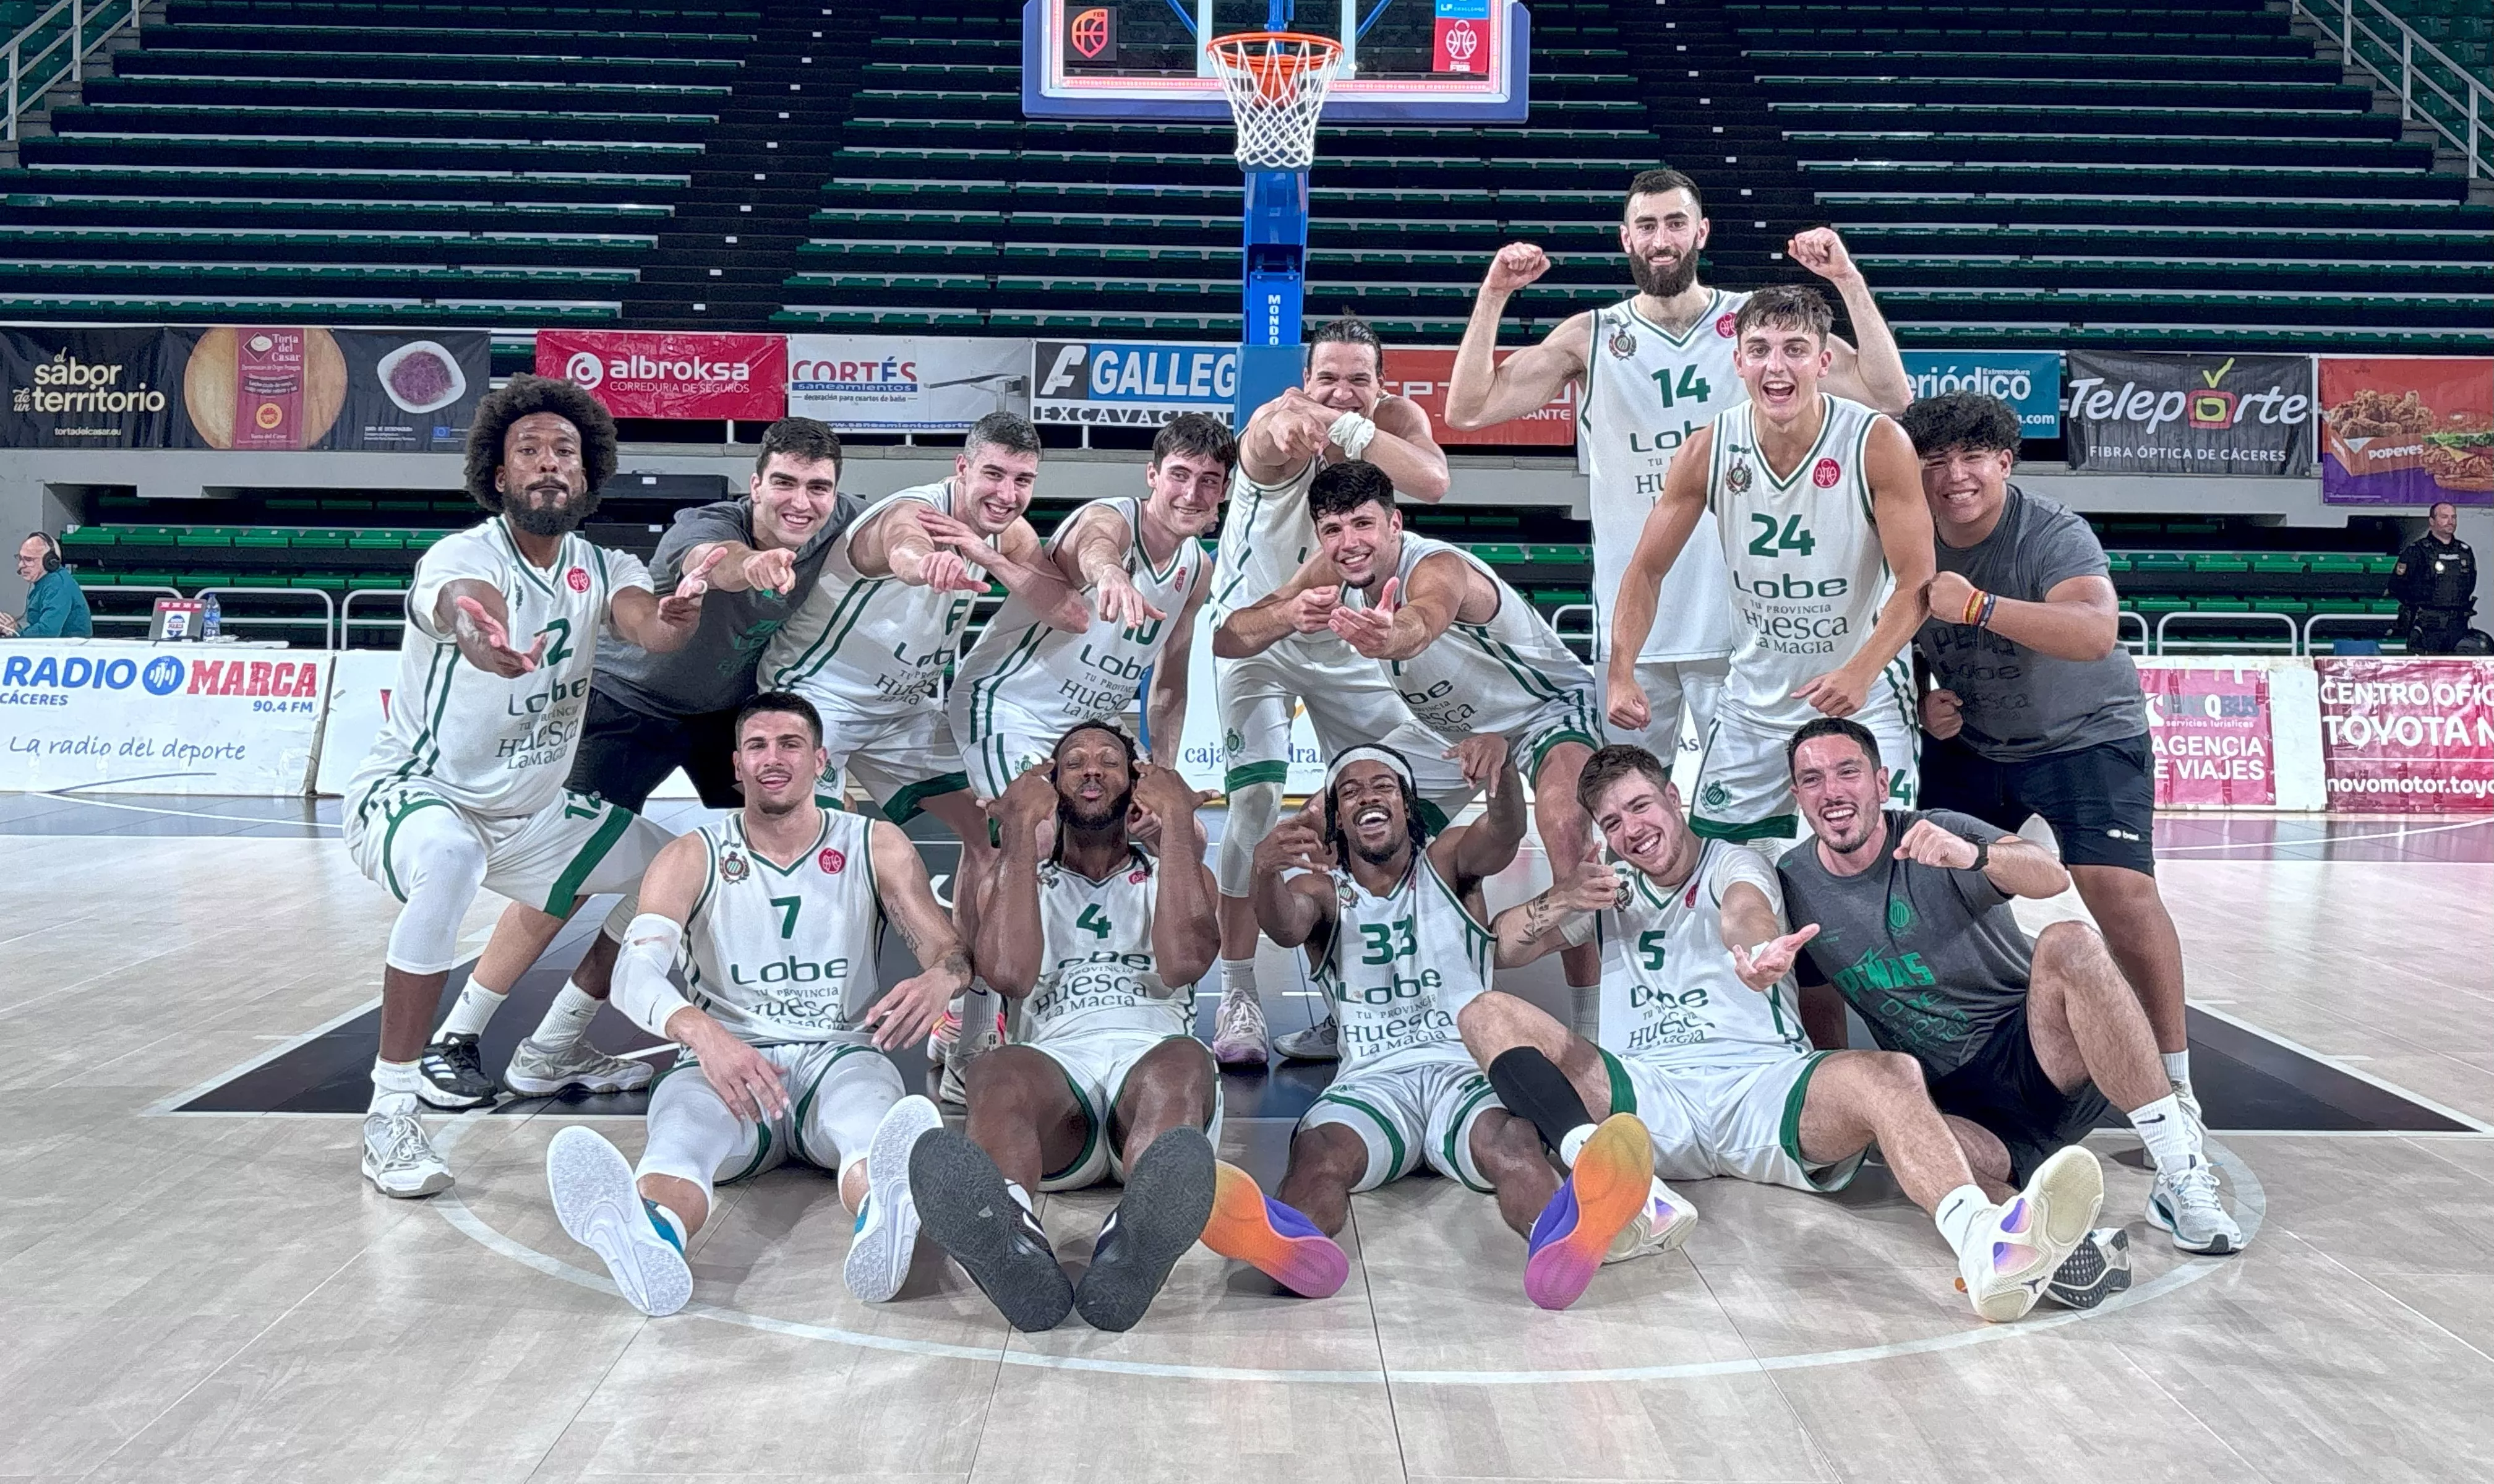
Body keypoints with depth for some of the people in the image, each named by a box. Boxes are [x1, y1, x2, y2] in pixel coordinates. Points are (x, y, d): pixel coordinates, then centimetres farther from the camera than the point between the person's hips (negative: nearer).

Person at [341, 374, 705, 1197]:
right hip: (411, 793, -7)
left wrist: (675, 615, -55)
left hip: (533, 810, 7)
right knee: (451, 858, -39)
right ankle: (390, 1115, -30)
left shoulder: (602, 568, -7)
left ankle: (557, 1045, 27)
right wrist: (492, 647, -72)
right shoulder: (460, 558, -22)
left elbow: (645, 623, -30)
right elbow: (465, 607, -47)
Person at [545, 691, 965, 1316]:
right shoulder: (692, 858, 6)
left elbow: (951, 951, 5)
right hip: (725, 1059, 0)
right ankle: (650, 1237, -71)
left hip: (841, 1053, 0)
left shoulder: (877, 847, 10)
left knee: (875, 1132, -38)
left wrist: (940, 980, -25)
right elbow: (635, 973, -9)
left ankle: (888, 1217, -72)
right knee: (679, 1142, -37)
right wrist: (702, 1032, -34)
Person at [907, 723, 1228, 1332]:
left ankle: (1133, 1246, -67)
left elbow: (1183, 962, 1)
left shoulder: (1176, 875, 27)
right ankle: (1012, 1245, -68)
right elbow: (1009, 973, 2)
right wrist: (1020, 832, 8)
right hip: (1056, 1061, 0)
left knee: (1184, 1059, -37)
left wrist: (1177, 821, 5)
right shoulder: (1009, 879, 27)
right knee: (999, 1072, -37)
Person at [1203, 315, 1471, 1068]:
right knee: (1257, 799, -20)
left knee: (1440, 787, 1)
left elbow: (1433, 483, -35)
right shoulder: (1276, 426, -25)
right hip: (1255, 634, -4)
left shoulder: (1396, 419, -13)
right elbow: (1267, 438, -52)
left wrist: (1349, 428, -50)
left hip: (1343, 643, 5)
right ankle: (1237, 997, -10)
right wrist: (1287, 426, -76)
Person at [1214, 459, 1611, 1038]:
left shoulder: (1439, 567, -34)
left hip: (1549, 705, -7)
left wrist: (1388, 637, -85)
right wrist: (1290, 614, -46)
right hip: (1452, 725, 7)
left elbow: (1422, 623, -60)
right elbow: (1226, 640, -24)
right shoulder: (1329, 574, -15)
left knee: (1563, 824, -35)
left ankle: (1590, 1022, -25)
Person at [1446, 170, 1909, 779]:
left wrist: (1849, 282, -12)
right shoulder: (1590, 338, 3)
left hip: (1739, 618, -1)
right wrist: (1493, 295, -10)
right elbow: (1467, 410, -3)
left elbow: (1891, 397, -5)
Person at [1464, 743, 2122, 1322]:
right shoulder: (1611, 893, 26)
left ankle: (1984, 1243, -61)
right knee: (1487, 1014, -19)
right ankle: (1613, 1183, -44)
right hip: (1647, 1100, 2)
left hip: (1762, 1083, -2)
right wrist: (1559, 900, 3)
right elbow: (1495, 949, 24)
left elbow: (1743, 912, -13)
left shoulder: (1735, 864, 14)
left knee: (1887, 1075, -32)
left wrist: (1758, 950, -39)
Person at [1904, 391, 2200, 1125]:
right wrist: (1923, 703, -10)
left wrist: (1979, 607, -52)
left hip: (2085, 740, -5)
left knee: (2120, 890, -20)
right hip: (1965, 745, 5)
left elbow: (2095, 633, -43)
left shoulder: (2054, 534, -24)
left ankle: (2174, 1079, -7)